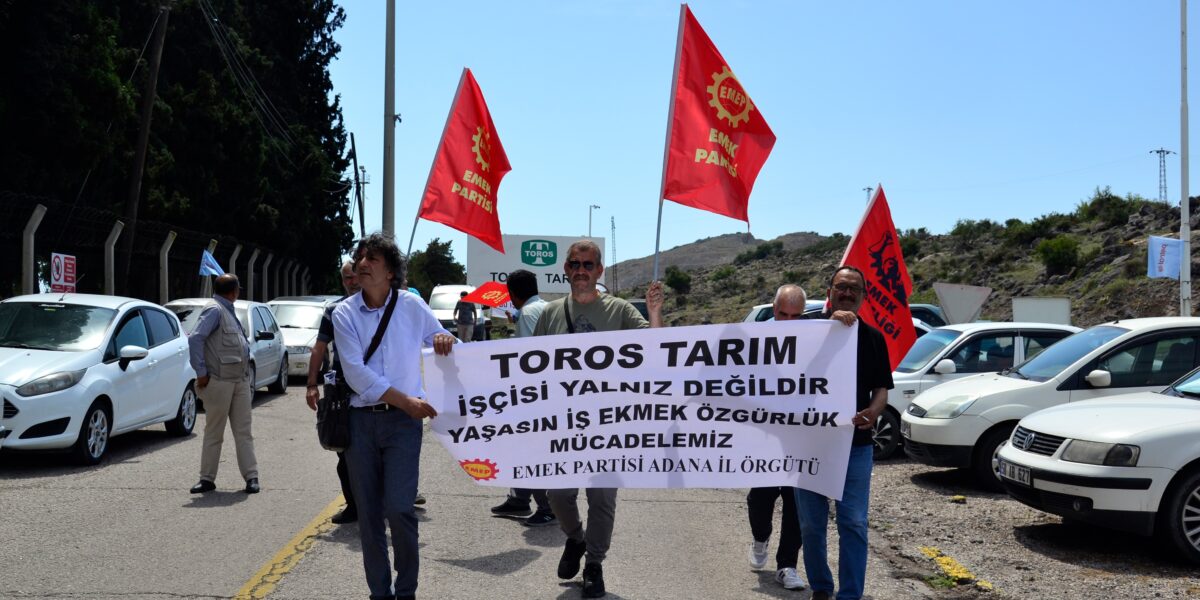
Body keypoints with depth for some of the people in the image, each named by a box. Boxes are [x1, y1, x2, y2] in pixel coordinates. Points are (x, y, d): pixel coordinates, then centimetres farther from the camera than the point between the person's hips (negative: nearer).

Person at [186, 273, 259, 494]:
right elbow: (195, 338, -19)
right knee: (214, 433, 2)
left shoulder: (229, 311, 17)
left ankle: (251, 477, 6)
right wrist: (201, 372, -19)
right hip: (219, 382, -7)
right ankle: (207, 479, 11)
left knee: (243, 431, 5)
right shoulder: (214, 310, -9)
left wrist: (246, 377, 15)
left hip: (240, 382, 7)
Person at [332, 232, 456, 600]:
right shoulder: (344, 313, 0)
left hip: (403, 419, -1)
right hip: (361, 419, 1)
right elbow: (355, 372, -9)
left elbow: (442, 341, 16)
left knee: (399, 509, -11)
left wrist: (445, 340, -10)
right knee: (368, 514, 6)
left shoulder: (412, 306, 1)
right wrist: (405, 400, -16)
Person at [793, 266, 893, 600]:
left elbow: (882, 387, 8)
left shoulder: (873, 338, 7)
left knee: (854, 523, -2)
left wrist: (874, 410, -14)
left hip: (855, 444, 1)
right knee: (812, 523, 9)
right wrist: (830, 324, -30)